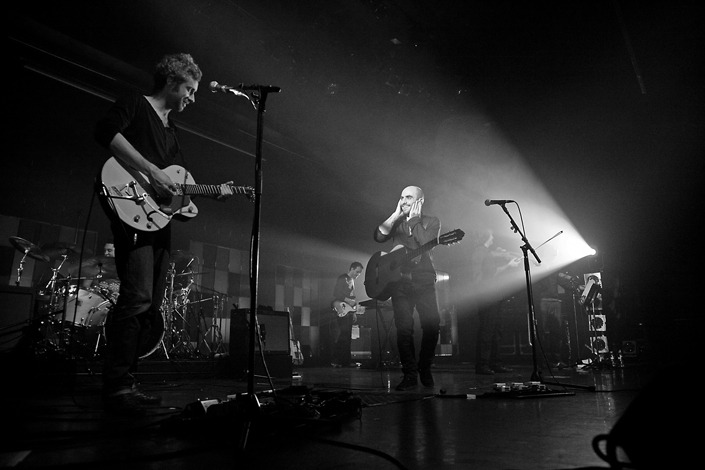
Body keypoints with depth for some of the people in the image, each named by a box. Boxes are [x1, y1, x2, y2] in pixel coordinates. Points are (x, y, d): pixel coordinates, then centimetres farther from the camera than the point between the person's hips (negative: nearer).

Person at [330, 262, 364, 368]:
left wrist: (354, 311, 18)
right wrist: (348, 300, -17)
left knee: (347, 337, 7)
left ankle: (346, 361, 10)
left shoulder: (352, 281, 23)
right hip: (341, 310, -9)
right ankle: (336, 361, -11)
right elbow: (336, 293, -13)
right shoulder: (342, 278, -4)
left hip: (349, 311, 9)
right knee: (341, 336, -13)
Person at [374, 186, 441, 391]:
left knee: (432, 325, -8)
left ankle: (425, 369, 14)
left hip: (423, 281, -1)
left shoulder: (431, 221, 10)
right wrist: (396, 214, 0)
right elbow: (378, 237, -2)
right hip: (399, 281, 2)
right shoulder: (396, 222, 18)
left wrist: (413, 219, -3)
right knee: (403, 328, -7)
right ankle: (410, 374, 3)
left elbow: (427, 242, -11)